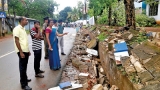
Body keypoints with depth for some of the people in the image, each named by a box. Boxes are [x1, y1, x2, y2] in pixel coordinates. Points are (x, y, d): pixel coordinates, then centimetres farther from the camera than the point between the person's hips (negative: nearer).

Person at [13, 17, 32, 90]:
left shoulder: (23, 29, 13)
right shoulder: (17, 29, -14)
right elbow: (16, 41, -18)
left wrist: (28, 50, 17)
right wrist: (21, 52, -21)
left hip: (26, 51, 8)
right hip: (22, 51, -8)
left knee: (24, 66, 19)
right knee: (22, 67, -2)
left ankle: (24, 79, 34)